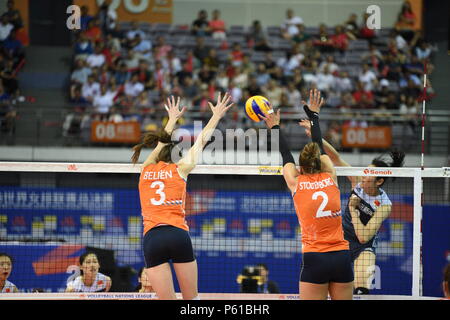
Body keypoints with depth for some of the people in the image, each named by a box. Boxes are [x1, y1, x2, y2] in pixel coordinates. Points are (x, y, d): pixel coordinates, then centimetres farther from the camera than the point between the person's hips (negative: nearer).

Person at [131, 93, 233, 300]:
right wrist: (216, 116, 33)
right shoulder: (179, 170, 8)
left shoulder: (145, 170, 15)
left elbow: (161, 143, 34)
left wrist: (172, 119, 50)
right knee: (191, 298, 9)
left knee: (168, 302, -3)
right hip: (178, 234, -1)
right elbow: (201, 141, 20)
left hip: (152, 238, 1)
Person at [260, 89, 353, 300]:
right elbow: (320, 147, 22)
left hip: (315, 259, -3)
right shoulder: (330, 178, 7)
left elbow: (285, 154, 20)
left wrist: (275, 127, 35)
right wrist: (314, 116, 36)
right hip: (341, 257, 3)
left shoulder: (296, 183, 3)